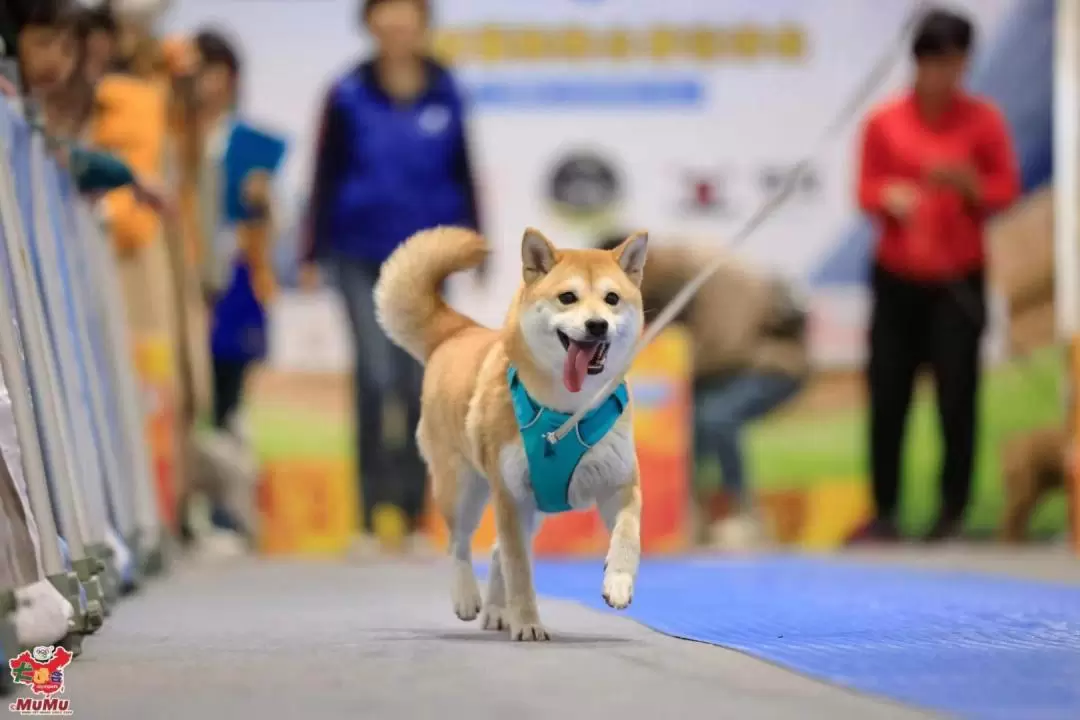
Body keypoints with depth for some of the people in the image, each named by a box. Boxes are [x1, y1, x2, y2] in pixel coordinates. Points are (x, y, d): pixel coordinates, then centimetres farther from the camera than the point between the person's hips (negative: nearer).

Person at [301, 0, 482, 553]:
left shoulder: (444, 95, 3)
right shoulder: (349, 97, -2)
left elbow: (462, 173, 10)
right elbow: (325, 176, 2)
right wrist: (312, 255, 0)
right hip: (361, 257, -2)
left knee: (418, 383, 4)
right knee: (375, 374, -12)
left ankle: (414, 514, 13)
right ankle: (371, 512, -5)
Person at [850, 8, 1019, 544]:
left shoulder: (983, 120, 0)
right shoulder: (883, 122, 2)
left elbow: (1007, 190, 0)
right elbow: (865, 190, 3)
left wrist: (967, 184, -20)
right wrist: (890, 197, -19)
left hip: (958, 279, -1)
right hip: (897, 278, 1)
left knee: (957, 396, -6)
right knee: (887, 395, -2)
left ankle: (953, 513, 3)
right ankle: (884, 512, 8)